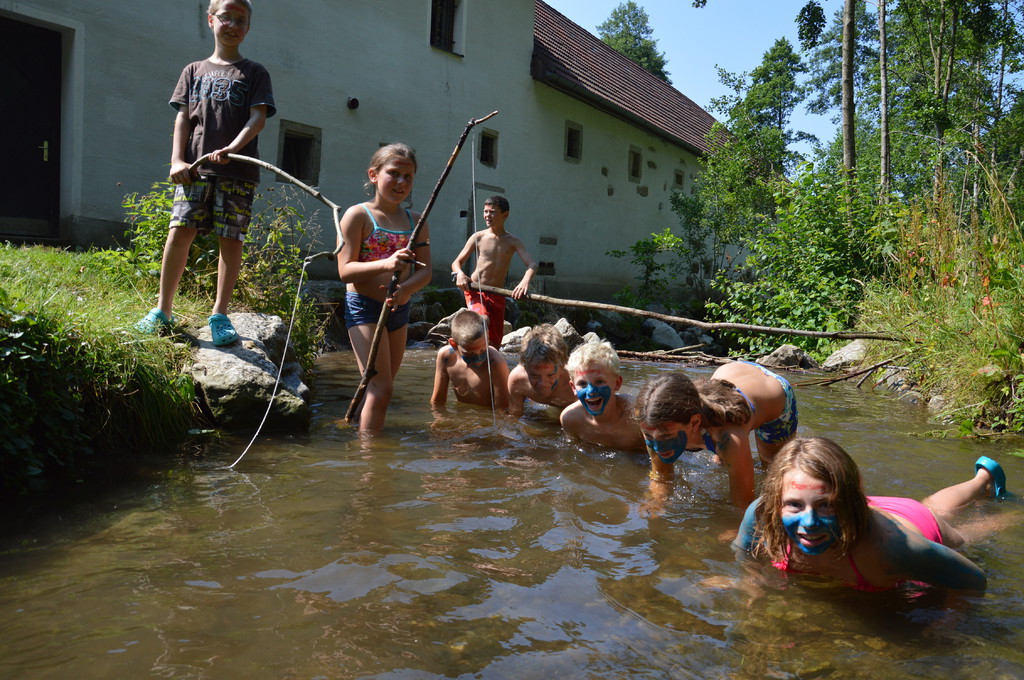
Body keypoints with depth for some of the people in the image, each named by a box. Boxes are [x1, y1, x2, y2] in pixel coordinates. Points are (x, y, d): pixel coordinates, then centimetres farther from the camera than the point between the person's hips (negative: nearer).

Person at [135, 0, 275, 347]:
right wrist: (177, 159, -2)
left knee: (231, 239, -4)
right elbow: (183, 118, 13)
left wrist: (231, 148, -18)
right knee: (180, 232, -7)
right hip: (194, 167, 2)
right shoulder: (194, 70, 19)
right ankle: (162, 311, 4)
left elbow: (258, 118, -1)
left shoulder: (254, 73, 12)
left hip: (238, 170, -1)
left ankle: (220, 314, 5)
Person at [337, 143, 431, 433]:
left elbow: (425, 271, 2)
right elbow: (345, 270, -14)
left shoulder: (416, 221, 9)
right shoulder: (358, 215, -7)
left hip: (399, 310, 6)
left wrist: (404, 290, -20)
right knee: (381, 387, -12)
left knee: (382, 387, 13)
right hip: (364, 308, -6)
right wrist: (385, 264, -30)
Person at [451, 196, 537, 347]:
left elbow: (532, 264, -12)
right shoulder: (478, 237, 1)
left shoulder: (514, 241, 2)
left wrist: (525, 281, -35)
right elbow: (456, 262, 4)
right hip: (475, 291, -2)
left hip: (497, 296, 2)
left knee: (495, 343, 6)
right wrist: (459, 273, -21)